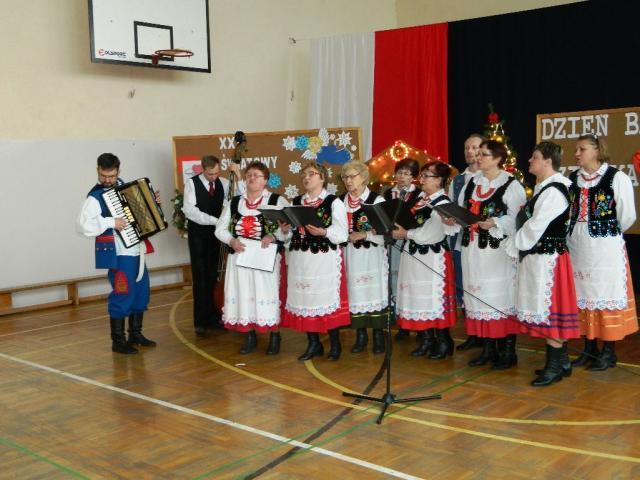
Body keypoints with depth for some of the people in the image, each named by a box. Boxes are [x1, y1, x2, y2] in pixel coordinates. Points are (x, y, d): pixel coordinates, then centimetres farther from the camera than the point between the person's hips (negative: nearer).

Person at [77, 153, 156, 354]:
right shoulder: (95, 196, -13)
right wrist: (111, 222, -27)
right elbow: (83, 225, -26)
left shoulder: (122, 185, 9)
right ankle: (118, 341, 7)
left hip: (136, 249, 8)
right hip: (118, 253, -8)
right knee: (122, 294, -5)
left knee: (141, 292, 14)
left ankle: (135, 334, 28)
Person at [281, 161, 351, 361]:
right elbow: (291, 234, 18)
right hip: (300, 259, 5)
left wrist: (324, 232, -23)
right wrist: (286, 231, -4)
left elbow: (342, 234, -7)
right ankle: (313, 344, 18)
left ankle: (335, 344, 10)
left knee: (327, 299, -4)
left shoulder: (334, 202, -2)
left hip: (325, 260, -5)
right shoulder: (296, 202, 14)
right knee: (304, 299, 5)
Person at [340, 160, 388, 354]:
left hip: (372, 254, -4)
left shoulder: (377, 200, -4)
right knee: (355, 292, 5)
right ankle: (360, 335, 17)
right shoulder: (341, 201, 10)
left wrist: (364, 235, -19)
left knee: (374, 292, -2)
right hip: (350, 254, 4)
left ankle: (378, 336, 9)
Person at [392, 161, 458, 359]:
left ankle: (443, 341, 13)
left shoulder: (443, 203, -12)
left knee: (435, 297, 0)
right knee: (420, 297, 12)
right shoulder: (420, 198, 10)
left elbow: (431, 233, -19)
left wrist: (406, 234, -12)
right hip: (414, 255, 8)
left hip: (433, 257, -7)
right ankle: (427, 339, 24)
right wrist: (398, 228, -5)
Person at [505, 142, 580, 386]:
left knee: (548, 310, -3)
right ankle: (561, 360, 25)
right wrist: (516, 245, 9)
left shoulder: (553, 191, -16)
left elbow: (534, 227, -18)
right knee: (548, 311, 15)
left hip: (548, 258, -10)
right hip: (538, 257, 10)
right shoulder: (544, 188, 13)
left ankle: (555, 367, 6)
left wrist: (511, 246, -8)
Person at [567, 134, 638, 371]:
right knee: (582, 297, 10)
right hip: (577, 248, 5)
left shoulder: (617, 178, -9)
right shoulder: (571, 179, 7)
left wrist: (609, 233, 8)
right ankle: (589, 348, 22)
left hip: (606, 249, -5)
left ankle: (609, 351, 13)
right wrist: (577, 233, 6)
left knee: (606, 296, 2)